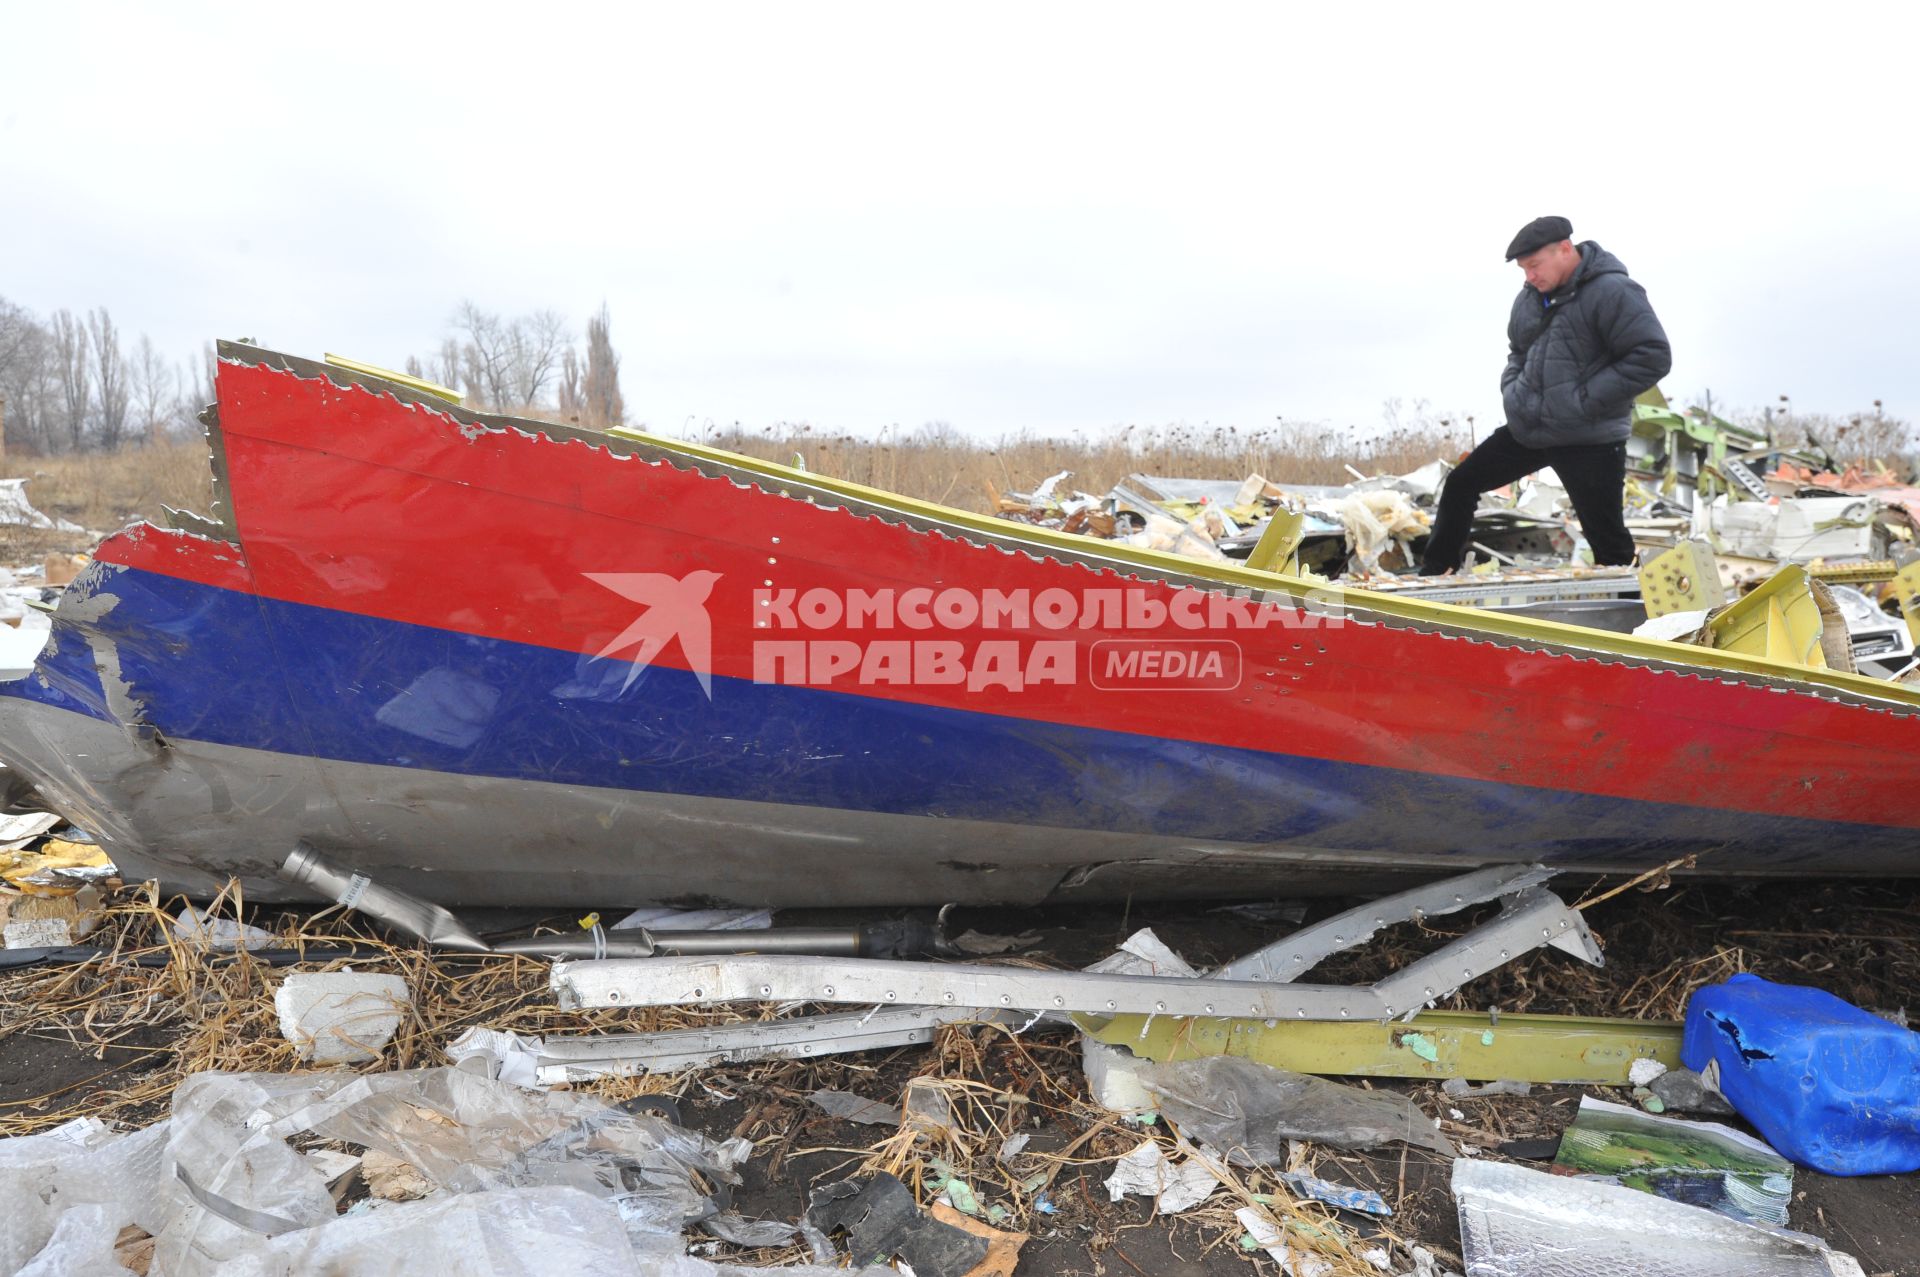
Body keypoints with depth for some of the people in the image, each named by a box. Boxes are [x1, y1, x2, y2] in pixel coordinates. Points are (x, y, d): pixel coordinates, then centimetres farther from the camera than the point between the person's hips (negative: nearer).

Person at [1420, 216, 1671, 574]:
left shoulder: (1612, 292, -14)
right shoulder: (1529, 298, 8)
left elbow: (1653, 356, -18)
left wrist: (1586, 400, -20)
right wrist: (1512, 389, 8)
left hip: (1589, 441, -7)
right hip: (1525, 430, 7)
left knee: (1608, 541, -2)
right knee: (1460, 485, 10)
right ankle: (1433, 573, 23)